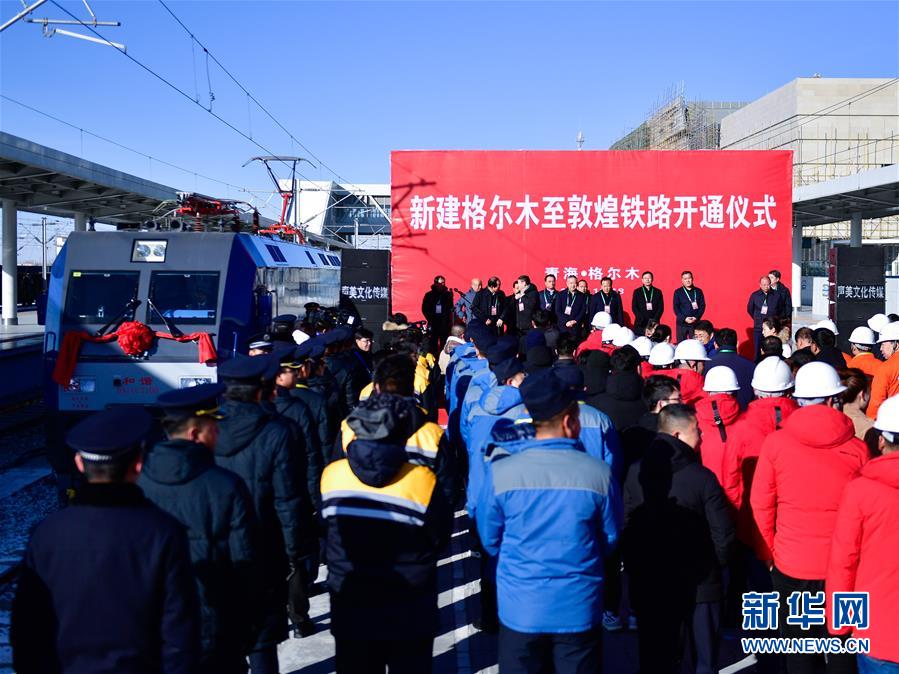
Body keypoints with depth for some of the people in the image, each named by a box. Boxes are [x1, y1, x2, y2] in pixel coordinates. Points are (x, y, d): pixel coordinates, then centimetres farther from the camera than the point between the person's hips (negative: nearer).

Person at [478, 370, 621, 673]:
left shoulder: (499, 472, -14)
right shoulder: (599, 473, -13)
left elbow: (490, 541, 0)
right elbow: (610, 539, 1)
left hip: (520, 610, 0)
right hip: (580, 608, 0)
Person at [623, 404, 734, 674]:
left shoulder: (635, 473, -8)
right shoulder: (703, 478, -17)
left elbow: (624, 527, -3)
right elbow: (723, 535, -14)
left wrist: (634, 568, 10)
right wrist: (714, 567, 5)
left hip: (648, 585, 3)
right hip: (700, 587, -2)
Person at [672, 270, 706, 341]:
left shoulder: (698, 291, 9)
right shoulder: (678, 292, 5)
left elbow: (702, 306, 6)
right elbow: (676, 308, 0)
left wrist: (696, 317, -9)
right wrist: (684, 318, -12)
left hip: (695, 323, 1)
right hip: (682, 323, -1)